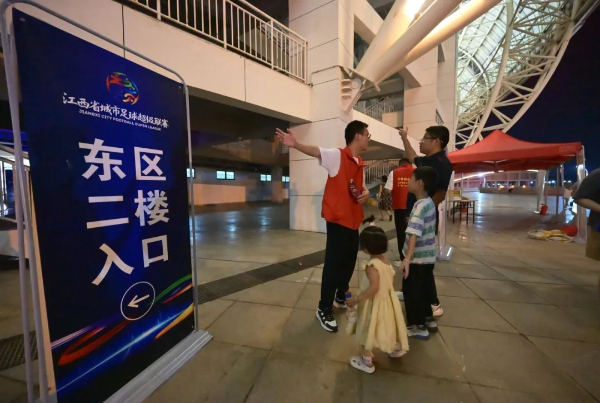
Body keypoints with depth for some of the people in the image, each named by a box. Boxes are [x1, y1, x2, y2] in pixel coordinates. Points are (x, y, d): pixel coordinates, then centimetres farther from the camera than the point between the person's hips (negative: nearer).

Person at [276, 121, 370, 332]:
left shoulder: (361, 164, 14)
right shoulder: (337, 155, -10)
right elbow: (315, 151, -26)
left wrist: (365, 193, 1)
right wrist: (295, 144, -45)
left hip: (354, 220, 8)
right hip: (338, 219, -8)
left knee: (349, 262, 19)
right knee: (333, 264, -1)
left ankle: (341, 297, 43)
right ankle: (324, 309, 18)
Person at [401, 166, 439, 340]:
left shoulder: (421, 206, -25)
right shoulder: (429, 202, 4)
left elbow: (414, 233, -36)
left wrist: (407, 258, -40)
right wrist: (411, 220, 36)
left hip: (418, 257, -9)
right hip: (427, 255, 9)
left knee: (411, 290, 6)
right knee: (422, 287, 23)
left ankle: (418, 326, 22)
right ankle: (428, 319, 40)